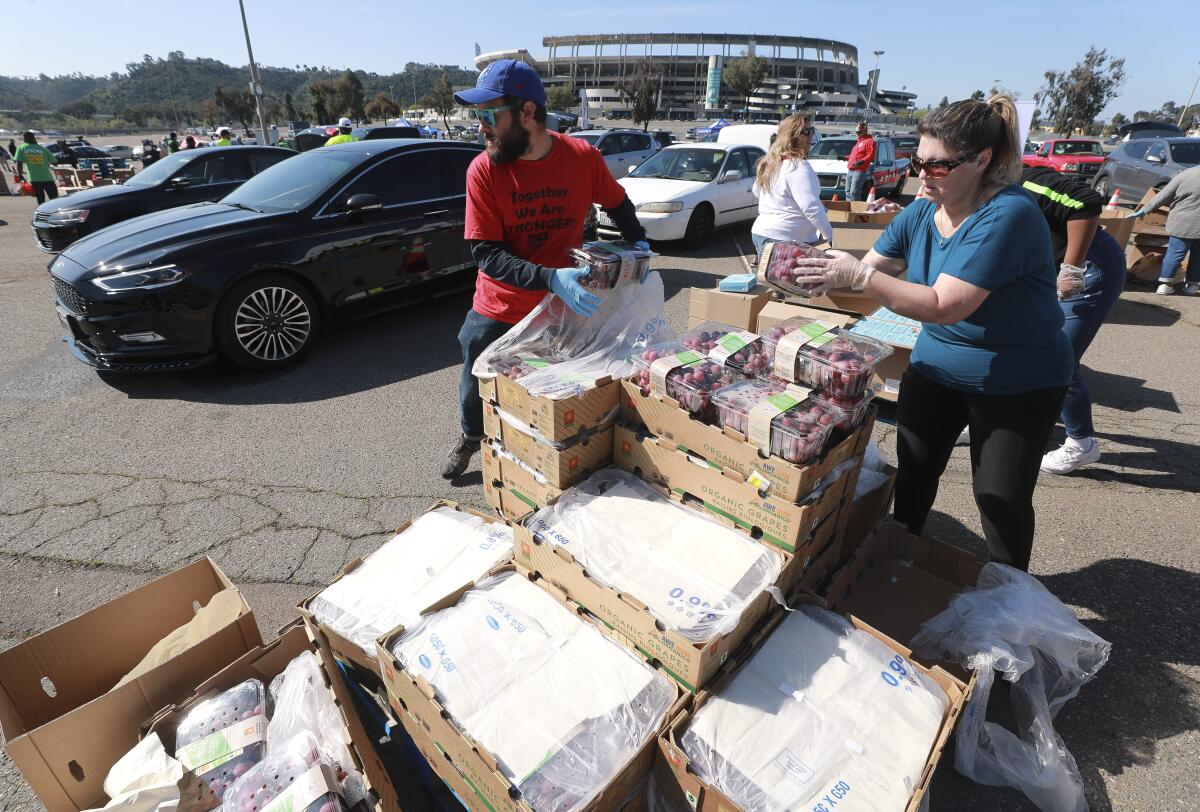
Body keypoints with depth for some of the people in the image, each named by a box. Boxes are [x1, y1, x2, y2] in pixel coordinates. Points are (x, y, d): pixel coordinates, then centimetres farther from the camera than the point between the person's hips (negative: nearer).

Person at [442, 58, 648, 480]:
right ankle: (471, 437, 49)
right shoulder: (483, 169, -14)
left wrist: (638, 244, -1)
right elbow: (487, 255, -19)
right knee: (478, 387, 17)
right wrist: (550, 278, -32)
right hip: (498, 313, 1)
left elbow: (618, 204, 10)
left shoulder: (583, 157, -11)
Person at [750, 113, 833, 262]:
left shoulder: (768, 163, 12)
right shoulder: (798, 166, -15)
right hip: (786, 240, -9)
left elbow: (757, 191, 30)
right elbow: (811, 207, -22)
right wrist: (829, 235, -14)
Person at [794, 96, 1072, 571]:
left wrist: (860, 275, -36)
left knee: (1002, 499, 6)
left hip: (1018, 385, -5)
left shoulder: (1008, 214, -25)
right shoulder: (922, 211, -4)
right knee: (913, 475, 13)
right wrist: (827, 275, -24)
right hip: (935, 368, 6)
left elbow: (945, 306, -33)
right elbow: (866, 281, -5)